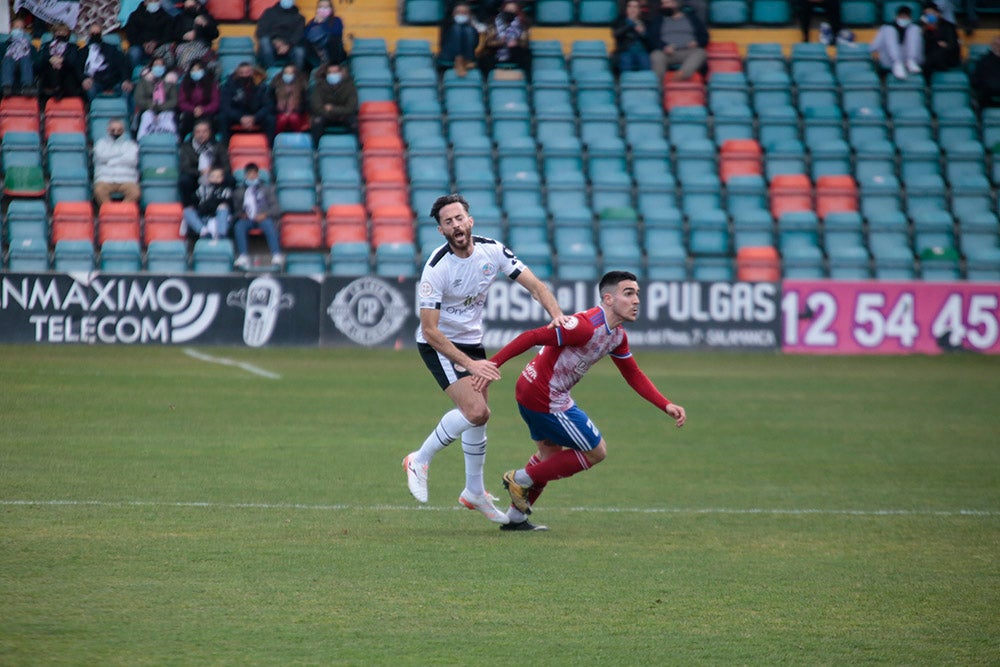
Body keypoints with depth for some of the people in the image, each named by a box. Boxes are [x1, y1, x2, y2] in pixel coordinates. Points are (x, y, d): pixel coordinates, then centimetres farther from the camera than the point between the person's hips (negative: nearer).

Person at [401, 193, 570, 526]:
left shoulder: (492, 251, -11)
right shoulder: (436, 269, -26)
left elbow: (535, 285, -6)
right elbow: (429, 330, -27)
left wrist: (557, 314, -26)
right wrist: (470, 364, -31)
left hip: (471, 341, 6)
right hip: (438, 346, -6)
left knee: (477, 417, 13)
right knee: (476, 411, -22)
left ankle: (474, 492, 30)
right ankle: (419, 461, -5)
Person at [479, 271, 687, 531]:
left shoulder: (617, 336, 5)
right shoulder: (586, 326, -27)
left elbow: (634, 376, 15)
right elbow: (531, 337, -27)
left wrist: (667, 406, 5)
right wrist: (493, 364, -28)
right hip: (545, 399, -10)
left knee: (550, 453, 29)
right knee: (597, 451, 2)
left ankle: (515, 517, 41)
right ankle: (522, 478, 8)